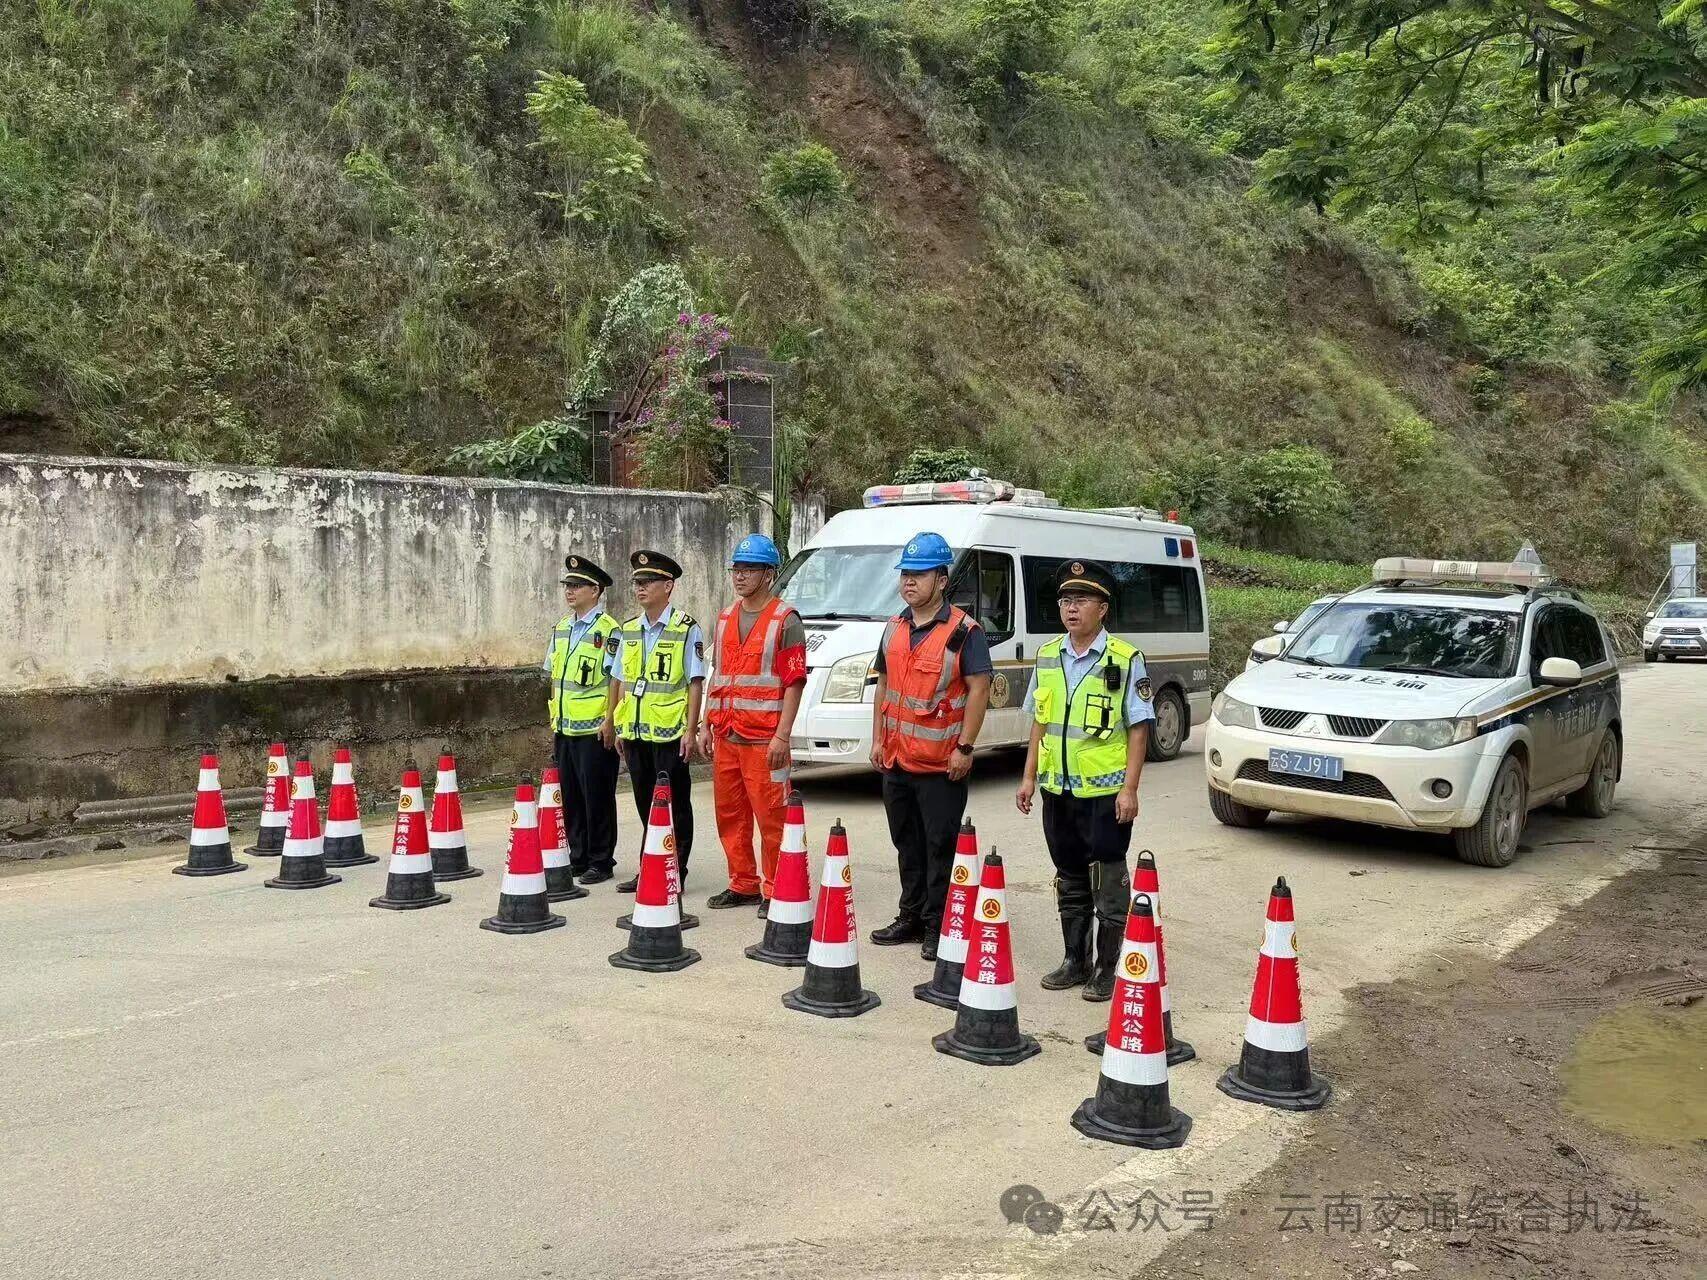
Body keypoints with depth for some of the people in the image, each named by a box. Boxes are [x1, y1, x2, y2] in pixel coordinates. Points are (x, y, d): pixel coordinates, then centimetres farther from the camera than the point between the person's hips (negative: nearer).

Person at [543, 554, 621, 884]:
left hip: (595, 731, -7)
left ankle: (600, 862, 10)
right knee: (570, 797, 11)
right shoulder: (560, 629, 12)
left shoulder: (608, 630, -9)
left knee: (597, 798, 0)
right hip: (564, 730, 7)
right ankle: (578, 858, 22)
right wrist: (553, 722, 16)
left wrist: (609, 722, -13)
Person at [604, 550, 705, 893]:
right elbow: (621, 681, 17)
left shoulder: (686, 629, -6)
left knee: (675, 806, 2)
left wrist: (691, 730, -13)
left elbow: (695, 683, -8)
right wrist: (616, 725, 13)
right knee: (645, 805, 13)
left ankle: (675, 874, 9)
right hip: (635, 734, 6)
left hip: (670, 735, -6)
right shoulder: (628, 630, 12)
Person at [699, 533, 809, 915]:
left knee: (771, 818, -5)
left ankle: (774, 891, 5)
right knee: (730, 816, 12)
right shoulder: (724, 619, 16)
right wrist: (706, 726, 15)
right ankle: (743, 885, 24)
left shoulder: (785, 621, -5)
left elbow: (794, 682, -9)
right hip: (725, 737, 7)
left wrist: (782, 735, -15)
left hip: (764, 739, -7)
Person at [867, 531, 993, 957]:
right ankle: (911, 917, 27)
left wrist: (964, 748, -17)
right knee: (907, 844, 16)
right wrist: (878, 739, 12)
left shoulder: (964, 631, -10)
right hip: (896, 760, 7)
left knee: (940, 847, -1)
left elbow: (978, 690, -13)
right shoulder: (894, 629, 12)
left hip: (941, 764, -7)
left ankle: (937, 927, 7)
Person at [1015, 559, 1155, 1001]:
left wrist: (1129, 788, -12)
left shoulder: (1125, 659, -7)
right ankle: (1076, 961, 26)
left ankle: (1108, 969, 12)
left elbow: (1138, 729, -7)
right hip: (1057, 790, 5)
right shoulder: (1048, 656, 8)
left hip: (1105, 792, -5)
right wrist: (1029, 777, 10)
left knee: (1109, 883, 1)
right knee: (1070, 881, 14)